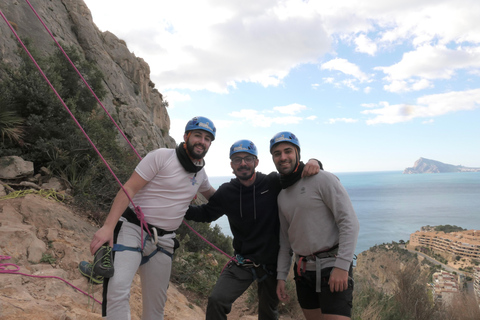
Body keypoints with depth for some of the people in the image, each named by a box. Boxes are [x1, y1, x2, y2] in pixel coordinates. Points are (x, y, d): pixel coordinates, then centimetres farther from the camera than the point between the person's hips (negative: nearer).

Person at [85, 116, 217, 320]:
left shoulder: (200, 173, 8)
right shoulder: (162, 156, -10)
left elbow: (210, 194, 32)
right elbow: (129, 189, -15)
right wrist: (108, 226, -23)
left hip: (163, 240, 6)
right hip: (132, 228, -5)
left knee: (156, 303, 10)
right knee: (118, 289, -24)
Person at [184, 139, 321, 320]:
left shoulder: (274, 183, -9)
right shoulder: (226, 192, -3)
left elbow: (297, 175, 1)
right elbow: (206, 213, 9)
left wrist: (313, 163, -21)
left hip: (272, 263, 0)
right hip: (242, 263, 1)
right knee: (216, 301, -18)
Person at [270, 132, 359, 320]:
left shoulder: (322, 179, -10)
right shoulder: (281, 196, 11)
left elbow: (349, 222, -14)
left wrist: (342, 265, -20)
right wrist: (281, 276, 11)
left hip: (332, 266, -6)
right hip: (303, 270, 7)